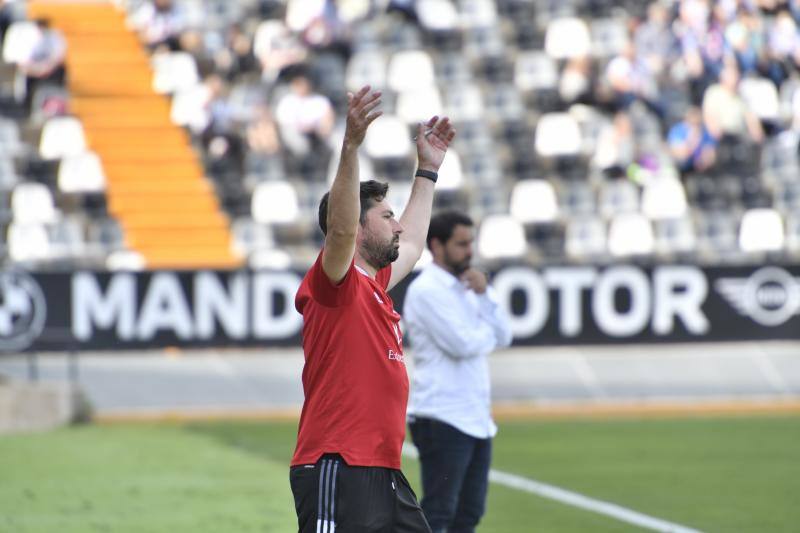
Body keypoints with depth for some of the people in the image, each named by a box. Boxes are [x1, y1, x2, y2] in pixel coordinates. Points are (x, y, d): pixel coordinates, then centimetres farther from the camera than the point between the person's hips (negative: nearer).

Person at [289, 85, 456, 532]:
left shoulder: (374, 286, 19)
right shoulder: (334, 286, -8)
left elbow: (411, 244, 39)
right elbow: (339, 230, -28)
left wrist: (428, 170, 44)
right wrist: (351, 146, -37)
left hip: (383, 473, 10)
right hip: (338, 474, -10)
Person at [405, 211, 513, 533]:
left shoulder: (466, 288, 17)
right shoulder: (427, 290, -11)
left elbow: (503, 337, 10)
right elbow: (463, 343, -19)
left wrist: (484, 296, -3)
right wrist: (487, 332, 1)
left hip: (477, 420, 9)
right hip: (442, 420, -9)